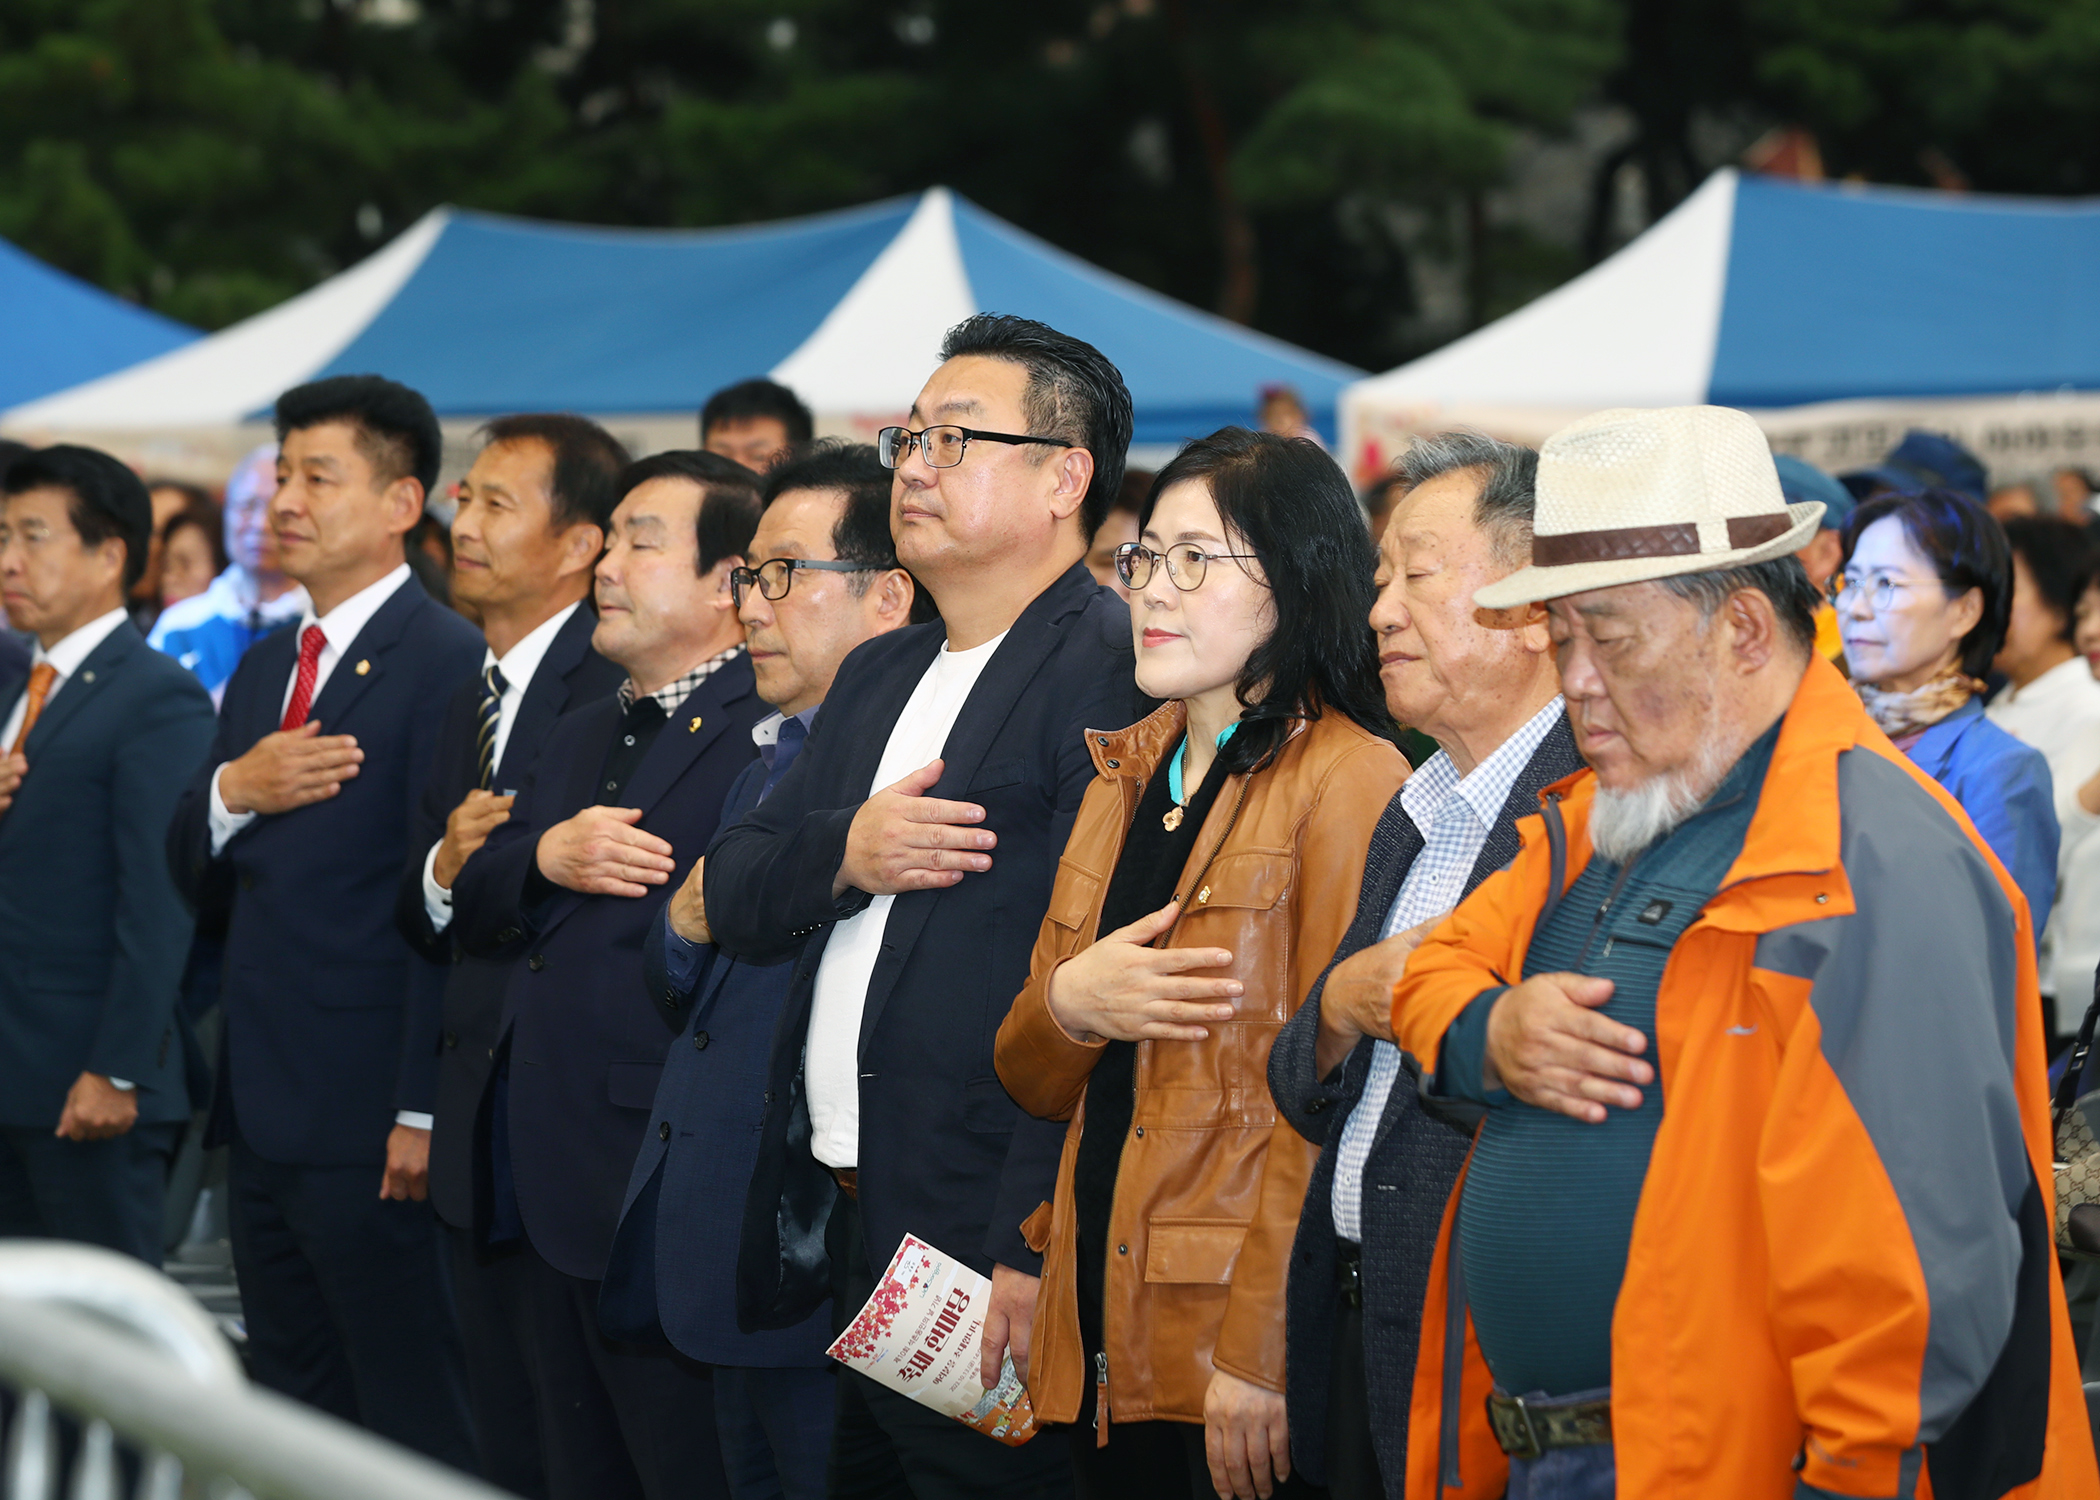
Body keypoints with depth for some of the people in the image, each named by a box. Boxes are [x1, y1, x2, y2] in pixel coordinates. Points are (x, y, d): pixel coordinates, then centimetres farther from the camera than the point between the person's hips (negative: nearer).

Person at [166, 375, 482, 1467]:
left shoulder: (447, 662, -12)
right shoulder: (265, 668, 17)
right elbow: (195, 876, 17)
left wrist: (424, 1113, -19)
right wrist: (231, 791, -5)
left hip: (368, 1128, -9)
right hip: (261, 1116, 9)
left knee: (415, 1429, -4)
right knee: (294, 1415, 15)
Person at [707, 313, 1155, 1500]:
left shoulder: (1115, 672, -12)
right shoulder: (879, 677, 19)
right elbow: (734, 898, 15)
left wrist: (1030, 1255, -25)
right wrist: (845, 853, -7)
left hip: (983, 1262, -8)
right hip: (846, 1237, 8)